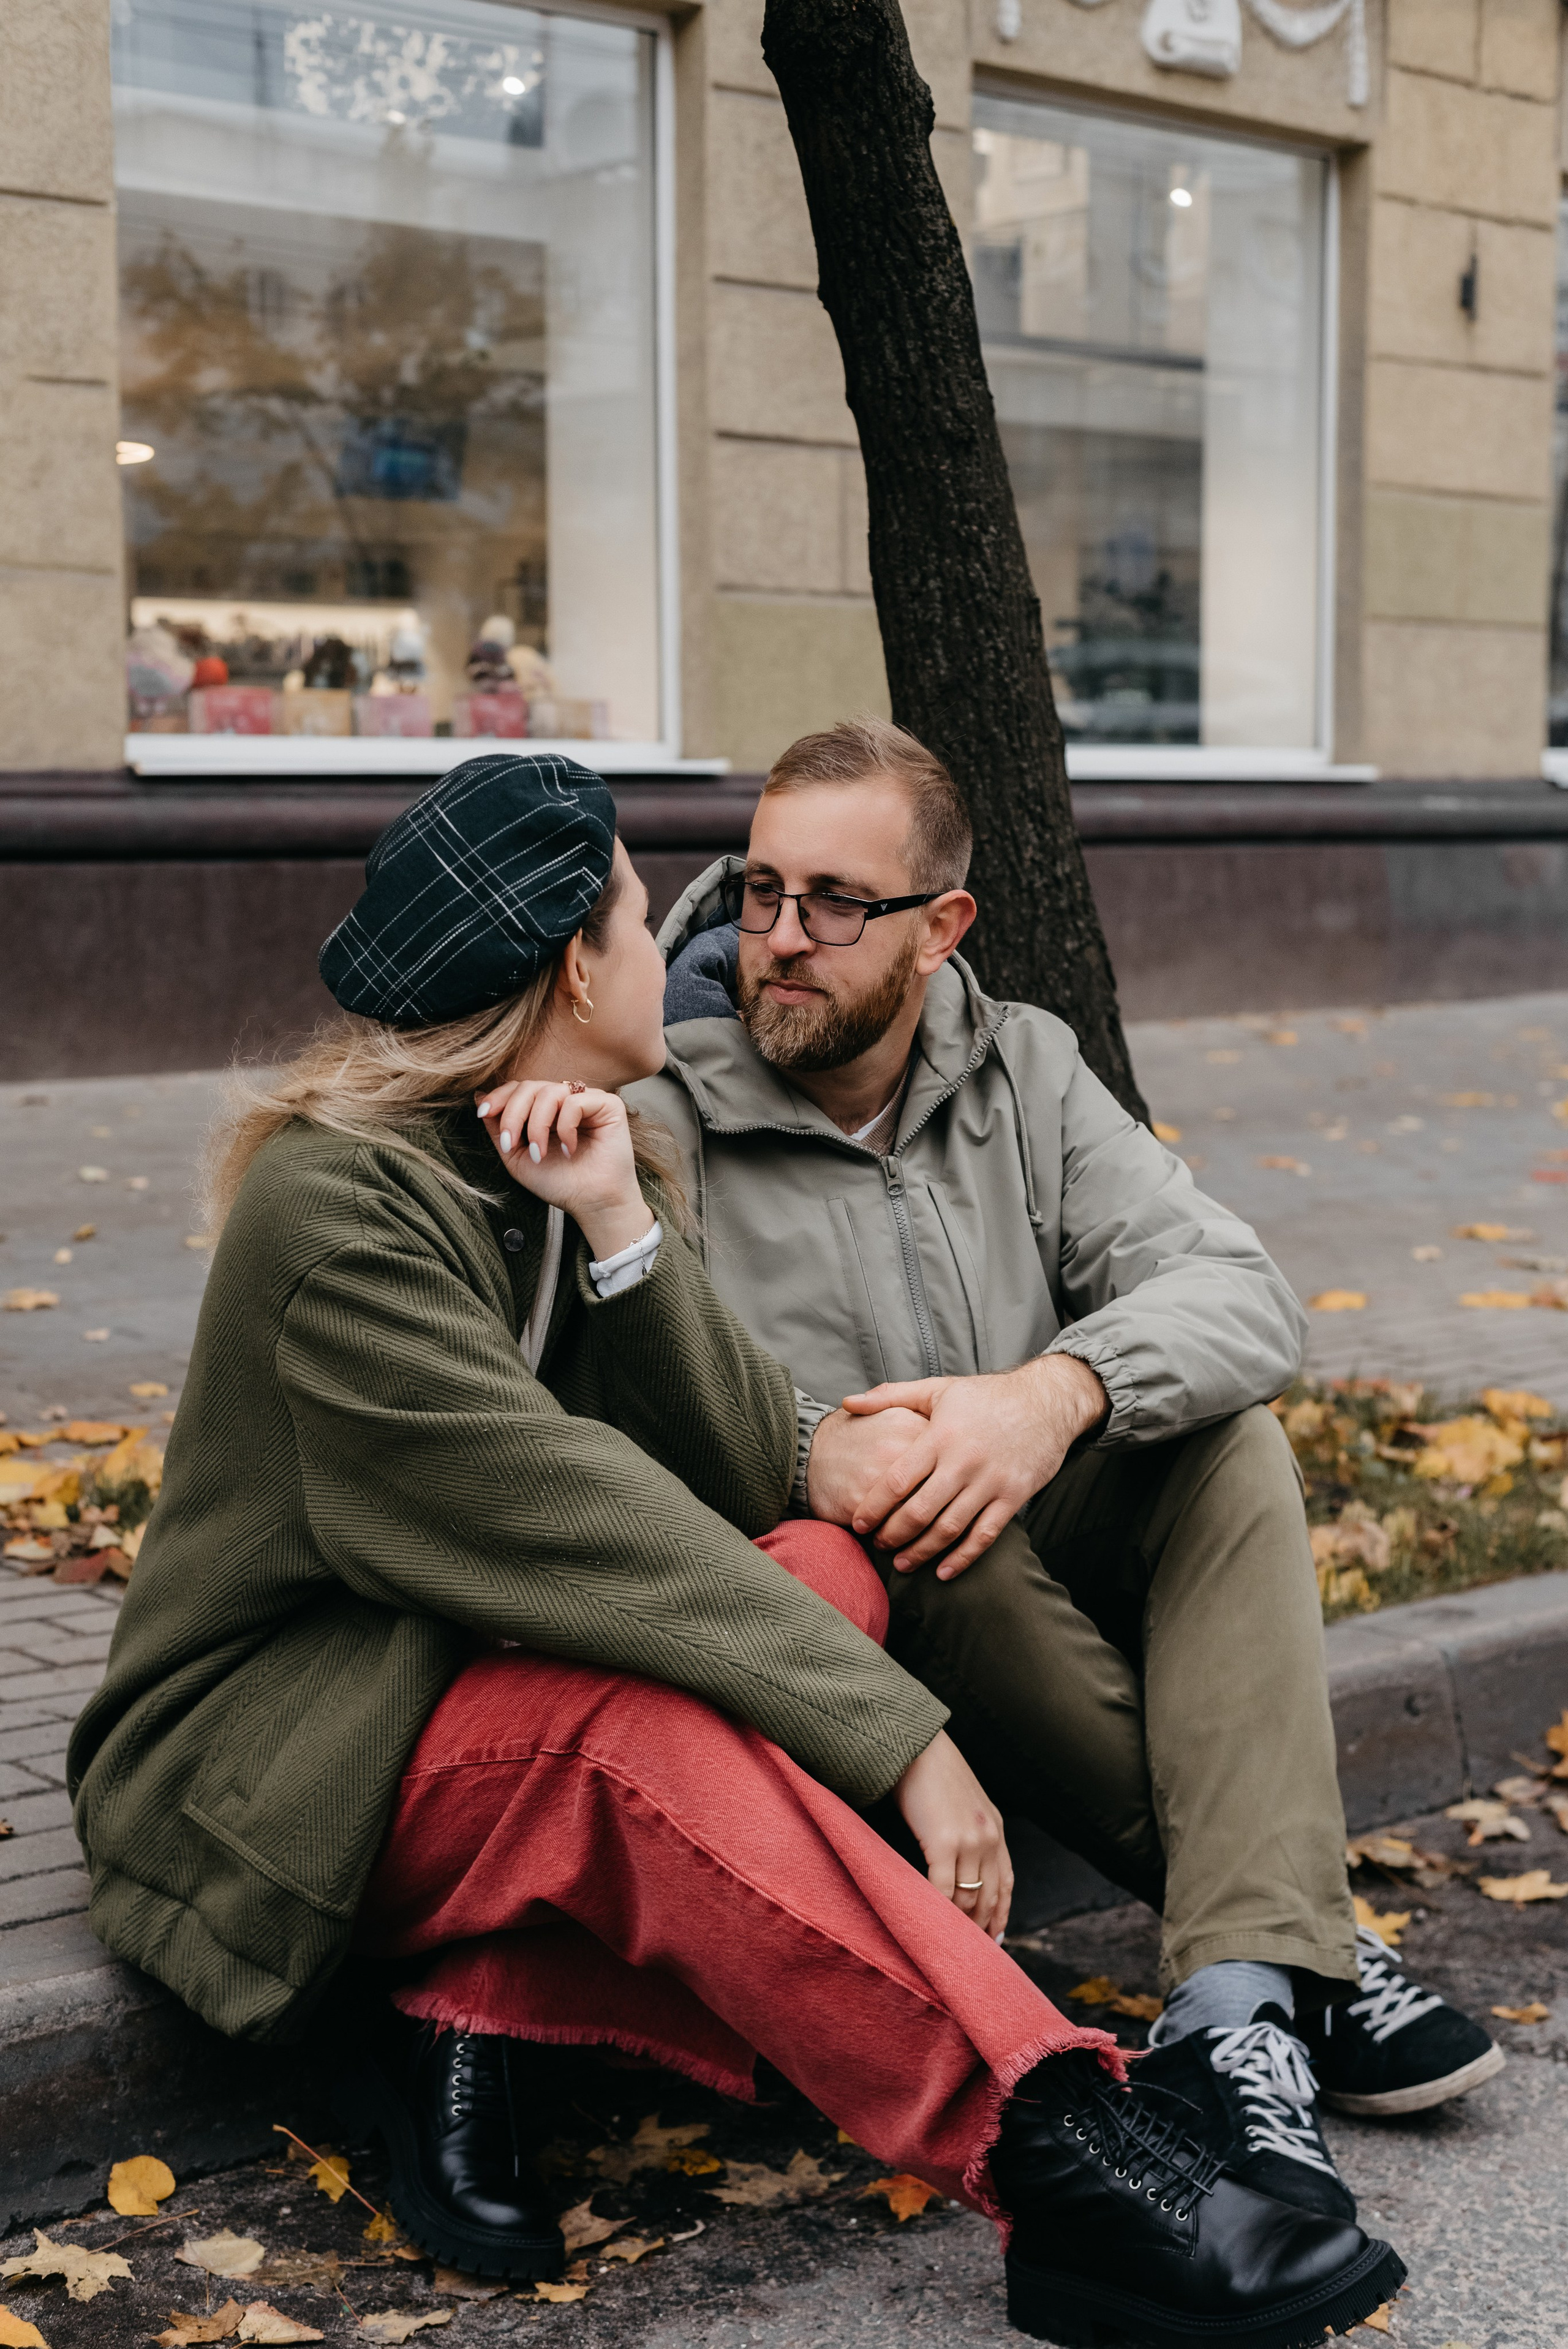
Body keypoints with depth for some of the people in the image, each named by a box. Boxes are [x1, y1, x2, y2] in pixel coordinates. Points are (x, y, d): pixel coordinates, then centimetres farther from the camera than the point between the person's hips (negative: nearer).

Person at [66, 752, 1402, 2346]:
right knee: (647, 1726, -36)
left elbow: (752, 1477, -5)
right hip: (269, 1768, -7)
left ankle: (487, 2009, -23)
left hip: (481, 1671, 8)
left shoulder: (582, 1160, 6)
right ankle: (1054, 2162, -38)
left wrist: (621, 1228, -20)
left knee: (826, 1569, -19)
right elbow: (568, 1520, -28)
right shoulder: (330, 1200, -19)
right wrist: (897, 1736, -30)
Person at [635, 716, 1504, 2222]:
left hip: (1037, 1564, 4)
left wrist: (1056, 1391, -31)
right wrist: (803, 1449, -39)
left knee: (1225, 1435, -20)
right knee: (934, 1542, -34)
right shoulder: (654, 1120, -11)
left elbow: (1245, 1298, -10)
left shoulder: (1020, 1068, 3)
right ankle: (1298, 1944, -18)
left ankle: (1238, 2005, -32)